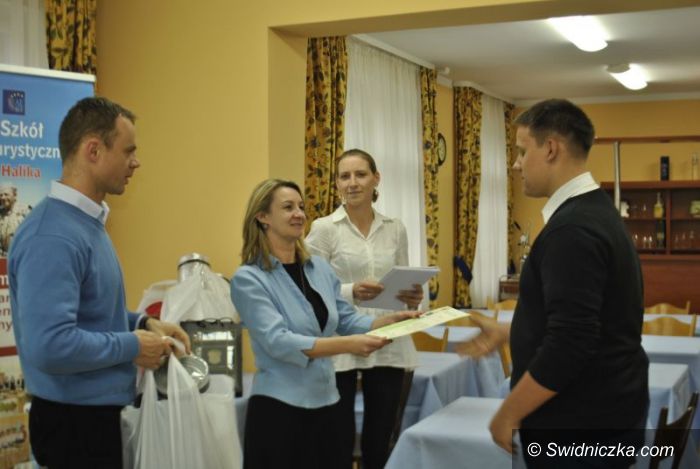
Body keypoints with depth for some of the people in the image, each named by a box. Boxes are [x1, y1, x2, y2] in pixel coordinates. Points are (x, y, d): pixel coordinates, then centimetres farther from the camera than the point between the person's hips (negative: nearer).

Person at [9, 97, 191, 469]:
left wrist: (142, 324, 6)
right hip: (73, 421, -10)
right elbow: (49, 346, -33)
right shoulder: (53, 237, -24)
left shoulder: (87, 222, 9)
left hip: (95, 414, 10)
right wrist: (132, 346, -20)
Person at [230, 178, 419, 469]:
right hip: (279, 407, -6)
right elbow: (278, 342, -22)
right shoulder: (248, 279, -11)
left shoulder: (320, 268, 8)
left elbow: (346, 320, 12)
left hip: (324, 403, 6)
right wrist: (346, 344, -31)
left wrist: (387, 321, -7)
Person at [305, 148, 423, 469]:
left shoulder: (395, 229, 9)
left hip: (388, 346, 4)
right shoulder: (324, 228, -4)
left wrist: (413, 298, -7)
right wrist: (351, 292, -24)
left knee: (379, 442, 10)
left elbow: (403, 284, 15)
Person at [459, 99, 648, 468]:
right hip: (603, 412, 10)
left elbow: (570, 345, -27)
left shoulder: (573, 228, -22)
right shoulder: (594, 212, 10)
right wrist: (507, 333, 19)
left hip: (581, 425, -9)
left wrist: (508, 413, -16)